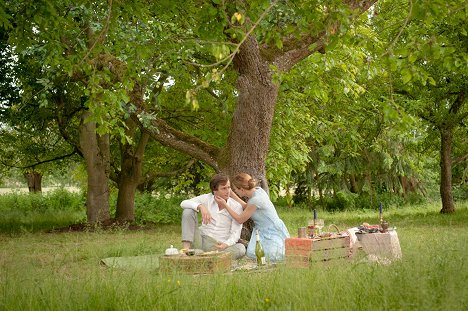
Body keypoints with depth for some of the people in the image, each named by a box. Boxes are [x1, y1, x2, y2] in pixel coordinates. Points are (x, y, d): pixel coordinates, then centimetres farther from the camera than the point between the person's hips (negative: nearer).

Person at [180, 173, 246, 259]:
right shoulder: (207, 198, 1)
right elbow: (184, 203, -10)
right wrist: (201, 206, -28)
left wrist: (226, 244, -29)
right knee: (188, 211, -14)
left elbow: (235, 233, -8)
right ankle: (186, 248, -23)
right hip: (201, 239, 2)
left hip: (218, 246, -2)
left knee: (241, 248, -30)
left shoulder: (236, 206, -4)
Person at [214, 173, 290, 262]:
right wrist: (232, 194, 10)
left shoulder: (255, 200, -27)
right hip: (264, 231, 8)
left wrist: (224, 205, -12)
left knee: (271, 257, -23)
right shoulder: (257, 190, -1)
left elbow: (240, 219, -15)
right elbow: (246, 207, 14)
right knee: (252, 253, -11)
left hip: (274, 232, -8)